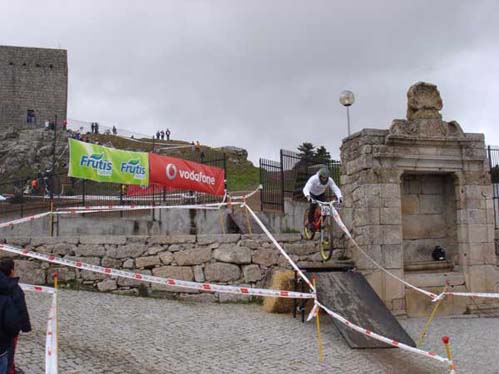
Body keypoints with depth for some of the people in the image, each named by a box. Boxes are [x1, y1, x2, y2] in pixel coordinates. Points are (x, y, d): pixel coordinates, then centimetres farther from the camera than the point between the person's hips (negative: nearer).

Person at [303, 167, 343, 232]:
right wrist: (307, 196, -68)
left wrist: (340, 196, -51)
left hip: (321, 194, 3)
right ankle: (310, 223, -4)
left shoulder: (330, 180, -27)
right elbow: (306, 188, -48)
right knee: (313, 206, -25)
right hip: (312, 194, -3)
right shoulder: (313, 179, -37)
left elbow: (336, 189, -31)